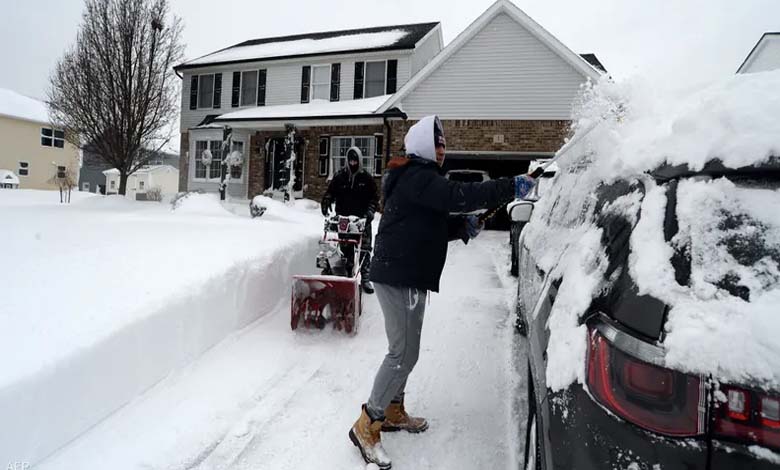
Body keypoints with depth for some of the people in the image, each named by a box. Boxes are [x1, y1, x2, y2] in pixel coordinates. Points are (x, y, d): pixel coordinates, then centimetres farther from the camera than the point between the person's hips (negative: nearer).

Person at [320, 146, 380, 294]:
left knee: (365, 250, -2)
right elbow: (330, 193, 9)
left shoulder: (367, 178, 5)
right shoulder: (339, 177, 8)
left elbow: (374, 198, 5)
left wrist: (370, 211, -10)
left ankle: (365, 279, 5)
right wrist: (326, 203, -10)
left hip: (362, 220, -1)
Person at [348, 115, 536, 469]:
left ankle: (393, 412, 31)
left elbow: (431, 224, 21)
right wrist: (510, 188, -25)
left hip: (406, 275, 11)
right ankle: (366, 426, 0)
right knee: (404, 353, -9)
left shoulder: (421, 177, 21)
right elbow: (457, 196, -27)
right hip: (399, 276, -11)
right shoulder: (416, 177, -13)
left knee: (403, 350, 18)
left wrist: (463, 227, 3)